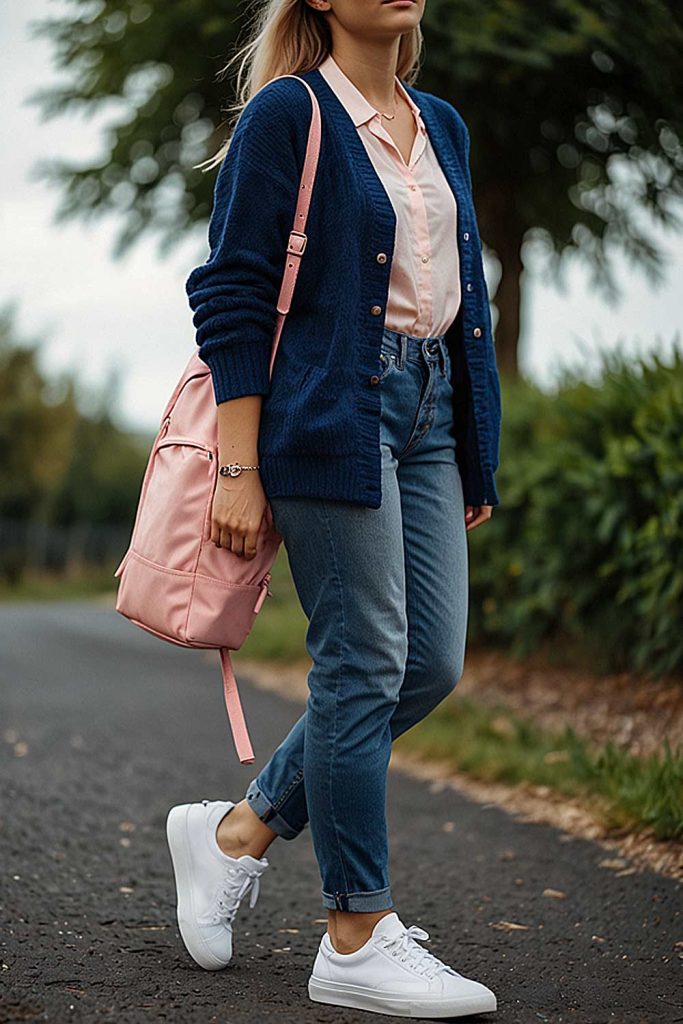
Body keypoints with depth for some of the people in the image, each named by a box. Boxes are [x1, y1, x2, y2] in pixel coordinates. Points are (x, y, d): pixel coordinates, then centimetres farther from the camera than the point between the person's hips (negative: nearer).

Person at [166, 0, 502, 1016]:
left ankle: (239, 828, 21)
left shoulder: (441, 124, 17)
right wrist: (240, 471, -14)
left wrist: (479, 459, 17)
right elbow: (232, 296, -9)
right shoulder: (289, 113, -5)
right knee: (364, 664, -6)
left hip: (429, 414, 8)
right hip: (331, 412, -8)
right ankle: (357, 940, 5)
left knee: (432, 664, 5)